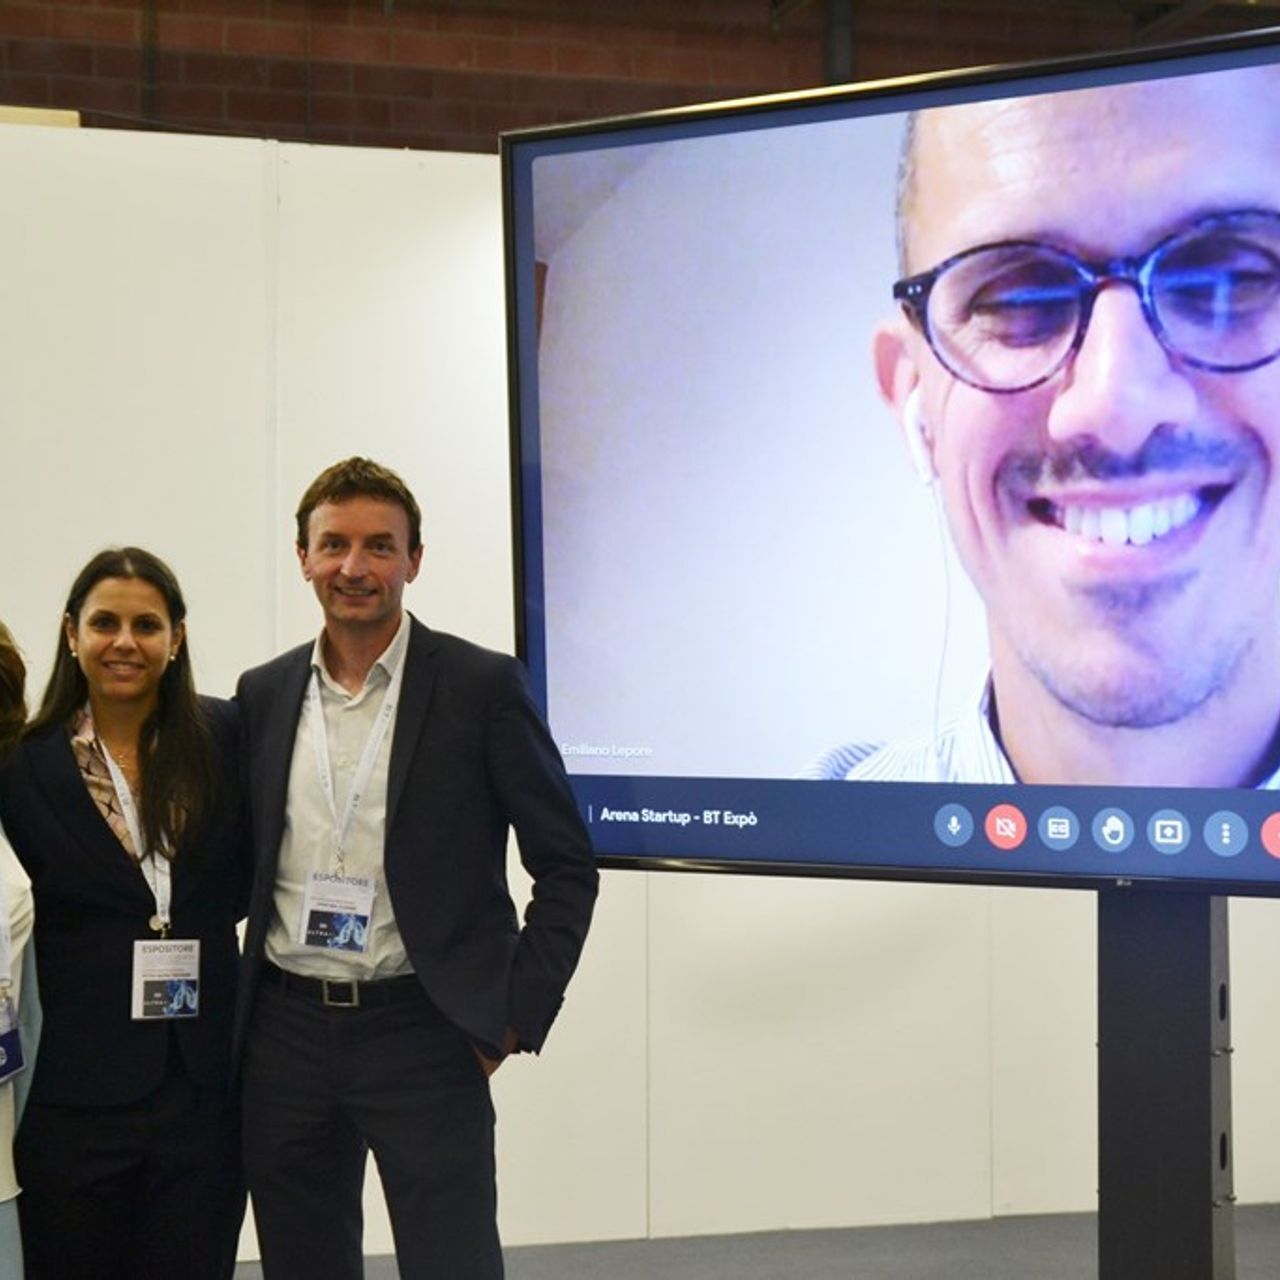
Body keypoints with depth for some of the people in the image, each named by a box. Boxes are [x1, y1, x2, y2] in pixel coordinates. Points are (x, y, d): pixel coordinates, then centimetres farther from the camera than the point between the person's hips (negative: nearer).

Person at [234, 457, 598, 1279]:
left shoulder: (482, 687, -5)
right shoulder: (263, 693, 8)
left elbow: (567, 865, -3)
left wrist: (515, 1018, -7)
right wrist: (234, 1011, 9)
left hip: (422, 1034, -4)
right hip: (286, 1034, 4)